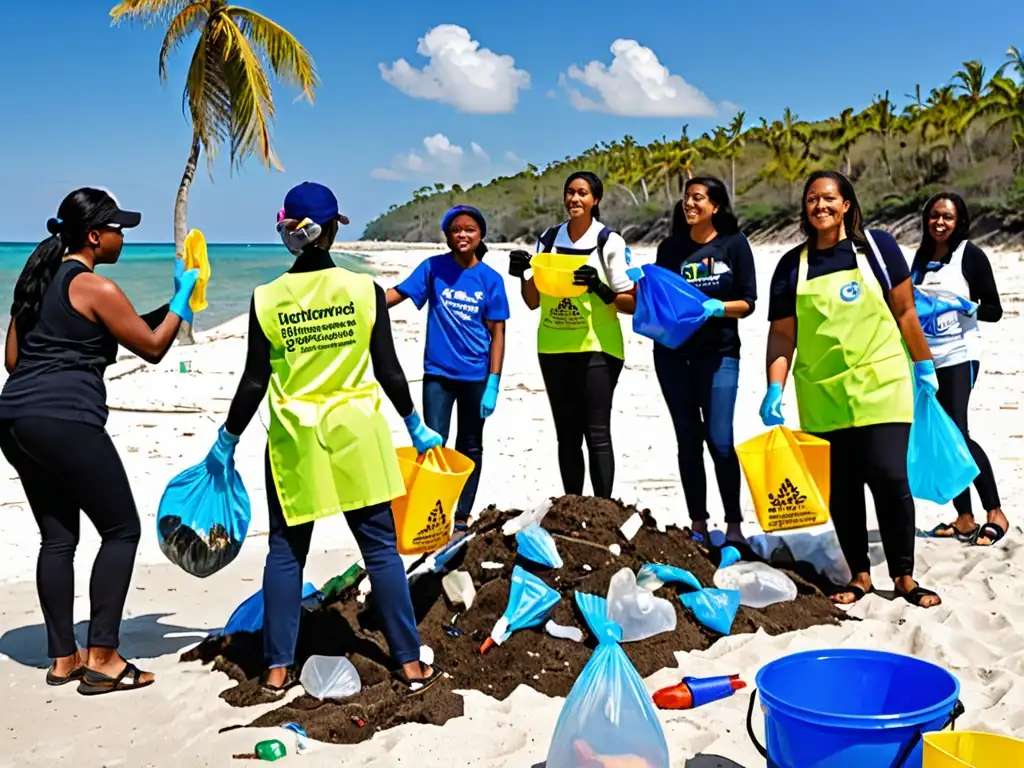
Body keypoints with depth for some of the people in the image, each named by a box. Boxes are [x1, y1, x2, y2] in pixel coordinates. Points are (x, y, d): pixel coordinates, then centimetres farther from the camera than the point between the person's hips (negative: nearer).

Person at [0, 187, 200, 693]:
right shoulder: (97, 289, -8)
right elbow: (153, 348, 0)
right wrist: (182, 298, 9)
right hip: (65, 420, -9)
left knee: (57, 536, 14)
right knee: (121, 530, 2)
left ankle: (63, 658, 19)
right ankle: (101, 659, 1)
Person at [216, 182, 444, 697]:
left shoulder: (267, 299, -5)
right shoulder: (364, 290, -6)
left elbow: (255, 382, -3)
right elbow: (388, 371, -2)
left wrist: (227, 440, 10)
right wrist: (416, 427, 11)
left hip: (294, 441, 1)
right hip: (356, 437, 0)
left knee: (286, 551, 11)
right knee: (381, 547, 7)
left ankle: (277, 669, 14)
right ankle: (409, 664, 13)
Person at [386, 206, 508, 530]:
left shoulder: (491, 279, -2)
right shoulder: (433, 268, -1)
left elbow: (497, 333, -2)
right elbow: (397, 293, -9)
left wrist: (493, 384, -7)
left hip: (476, 375, 1)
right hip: (438, 372, 0)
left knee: (470, 447, 11)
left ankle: (463, 516, 22)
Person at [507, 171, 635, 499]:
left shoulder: (610, 242, -4)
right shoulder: (548, 239, 9)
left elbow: (631, 303, -6)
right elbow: (533, 301, 12)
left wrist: (600, 289, -22)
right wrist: (523, 275, -6)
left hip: (597, 348, -5)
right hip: (554, 349, 5)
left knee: (597, 434, -7)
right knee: (567, 435, 11)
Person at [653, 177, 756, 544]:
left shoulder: (734, 244, 1)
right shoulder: (670, 247, 8)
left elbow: (747, 302, -1)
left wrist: (716, 307, -19)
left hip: (718, 353, -3)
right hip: (672, 353, 3)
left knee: (719, 439, -7)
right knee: (688, 439, 7)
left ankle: (734, 524, 2)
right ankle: (697, 524, 14)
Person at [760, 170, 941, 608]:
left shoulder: (877, 247, 2)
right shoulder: (792, 265, 6)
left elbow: (905, 312, 7)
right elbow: (782, 334, 5)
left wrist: (924, 364, 8)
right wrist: (775, 389, -4)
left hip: (881, 386, -2)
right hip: (822, 396, 2)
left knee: (888, 476, -9)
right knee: (840, 486, 6)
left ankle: (904, 575, 6)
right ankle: (859, 575, 20)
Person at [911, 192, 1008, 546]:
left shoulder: (971, 256, -5)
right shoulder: (921, 257, 11)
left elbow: (994, 310, -6)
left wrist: (965, 306, -22)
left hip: (958, 356, -6)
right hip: (924, 358, 6)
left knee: (957, 434, -13)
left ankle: (995, 514, -1)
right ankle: (964, 518, 14)